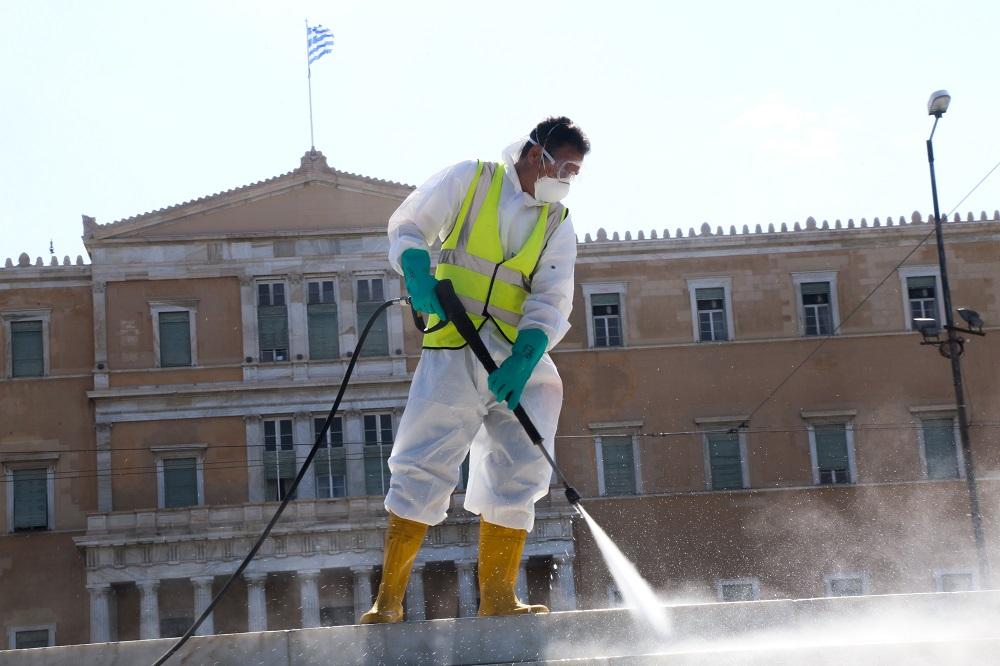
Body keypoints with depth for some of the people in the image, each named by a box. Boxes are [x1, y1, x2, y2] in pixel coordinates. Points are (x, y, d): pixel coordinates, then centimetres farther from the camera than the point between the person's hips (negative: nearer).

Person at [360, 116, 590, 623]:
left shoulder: (558, 224, 14)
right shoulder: (471, 179, 6)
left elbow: (550, 300, 2)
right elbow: (407, 227, 8)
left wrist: (526, 355, -17)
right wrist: (418, 273, -14)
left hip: (521, 358, 4)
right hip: (454, 349, -4)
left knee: (518, 476, -1)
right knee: (424, 467, -9)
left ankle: (497, 599, 7)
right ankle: (387, 601, -3)